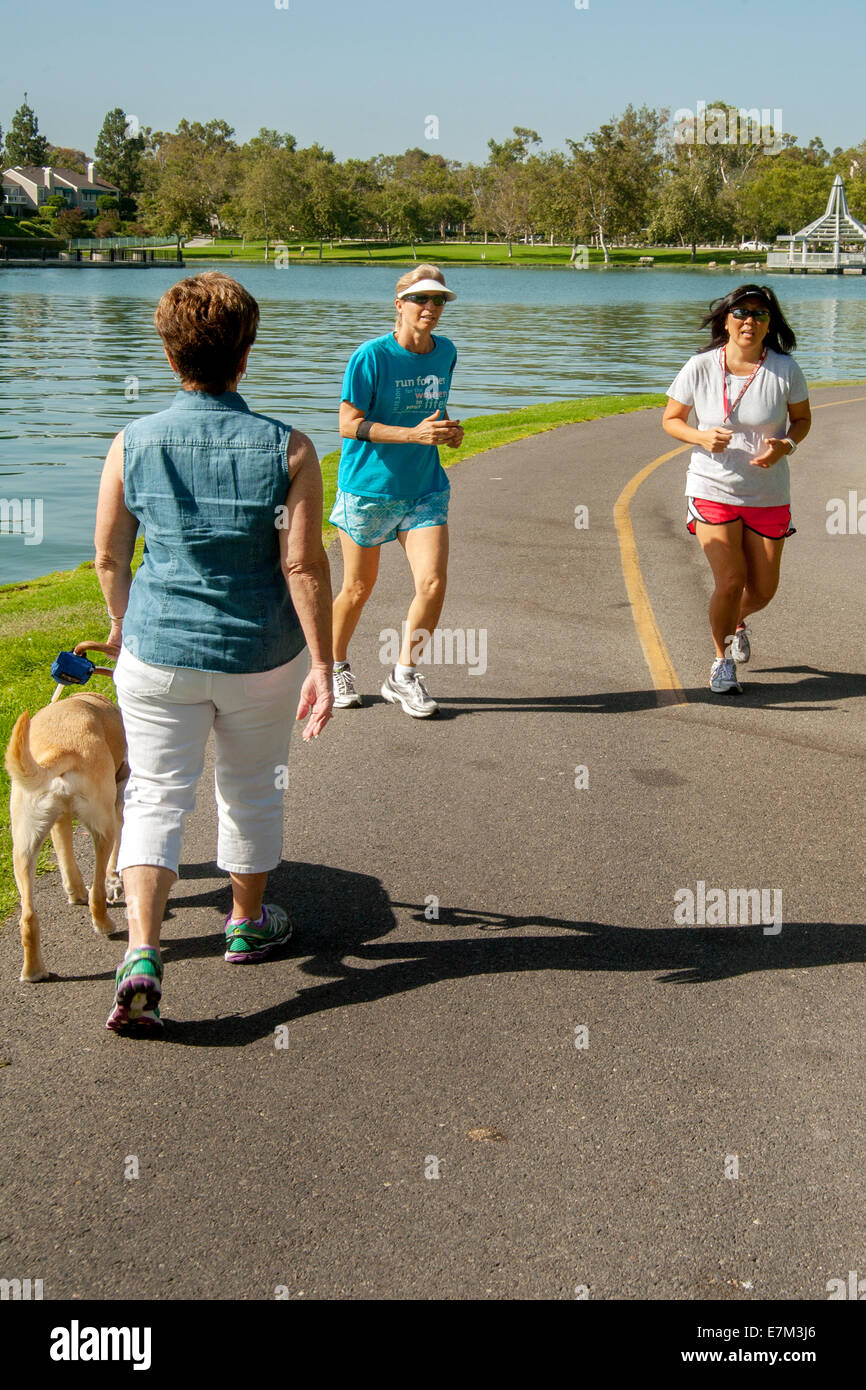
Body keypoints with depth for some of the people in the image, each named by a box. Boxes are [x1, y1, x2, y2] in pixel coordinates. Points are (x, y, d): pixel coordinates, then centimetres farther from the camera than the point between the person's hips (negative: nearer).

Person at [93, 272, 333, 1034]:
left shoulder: (133, 445, -7)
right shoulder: (287, 449, -13)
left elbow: (109, 556, 2)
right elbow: (304, 565, -16)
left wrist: (122, 621, 21)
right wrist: (323, 665, -9)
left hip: (158, 651, 1)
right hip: (261, 656, 0)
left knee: (156, 798, 7)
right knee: (252, 790, 20)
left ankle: (142, 955, -9)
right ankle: (248, 923, 38)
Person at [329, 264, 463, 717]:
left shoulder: (446, 352, 5)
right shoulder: (371, 356, -14)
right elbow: (348, 424, -16)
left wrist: (448, 430, 0)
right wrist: (415, 433, -24)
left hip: (425, 489, 4)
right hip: (368, 489, -4)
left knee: (433, 583, -10)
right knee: (358, 589, 8)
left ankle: (403, 675, 9)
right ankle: (335, 668, 33)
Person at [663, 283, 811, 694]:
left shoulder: (785, 370, -8)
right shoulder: (700, 368, -9)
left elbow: (802, 419, 7)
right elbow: (671, 419, 3)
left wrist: (785, 445, -15)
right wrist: (702, 437, -17)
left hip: (768, 496, 2)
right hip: (712, 490, -2)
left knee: (763, 588, 7)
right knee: (730, 580, -11)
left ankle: (737, 622, 45)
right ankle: (722, 661, 14)